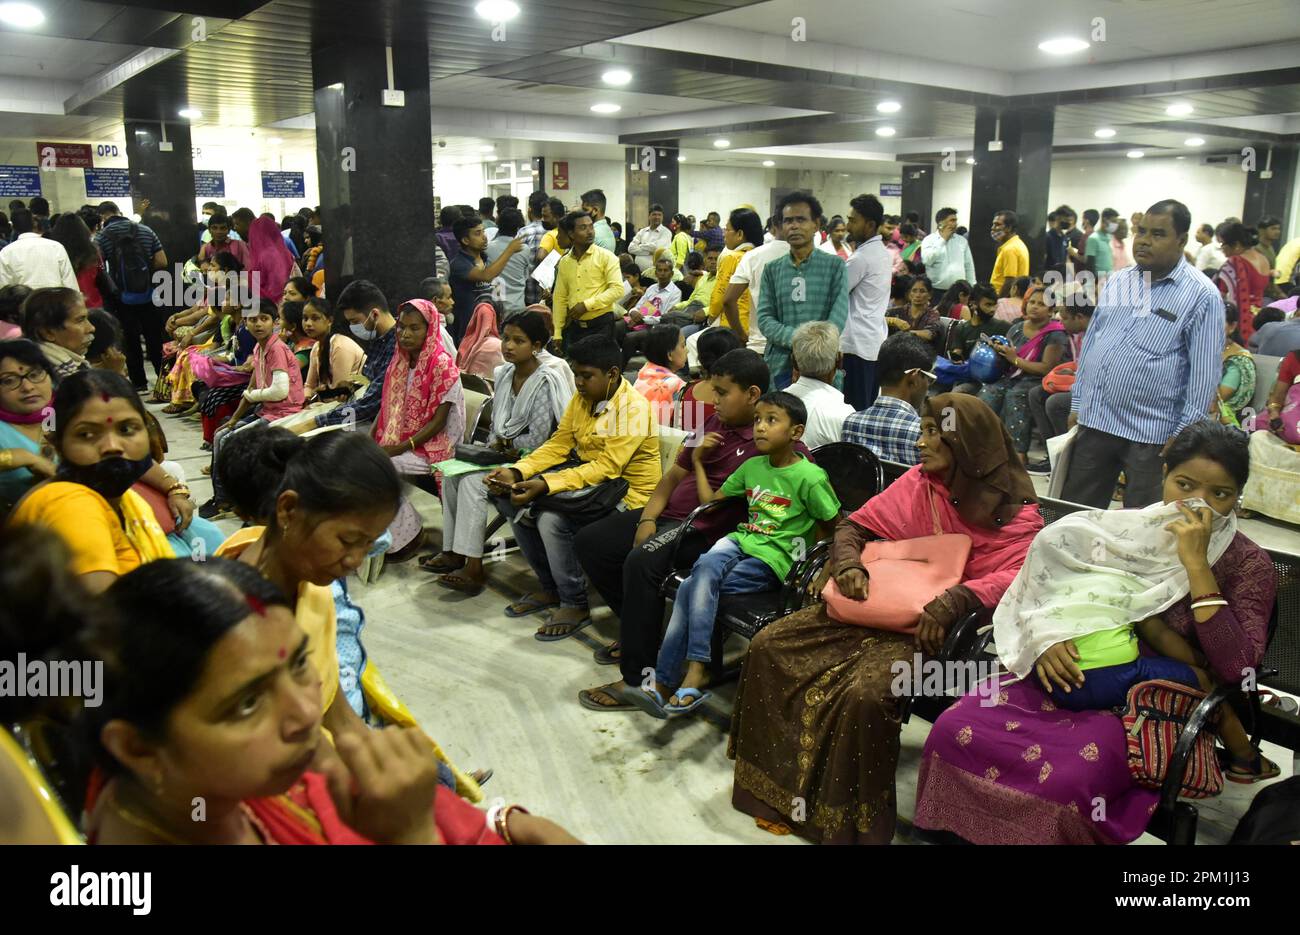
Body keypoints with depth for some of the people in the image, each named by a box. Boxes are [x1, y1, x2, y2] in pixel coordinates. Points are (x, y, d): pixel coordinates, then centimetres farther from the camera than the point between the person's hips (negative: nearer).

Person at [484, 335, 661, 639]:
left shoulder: (633, 409, -21)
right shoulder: (582, 398, 4)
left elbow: (606, 468, -28)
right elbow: (558, 445, 4)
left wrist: (545, 485, -35)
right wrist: (517, 472, -13)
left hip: (627, 492, -9)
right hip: (588, 473, 9)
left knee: (552, 517, -30)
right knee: (510, 497, -3)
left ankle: (575, 605, -9)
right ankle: (550, 587, 10)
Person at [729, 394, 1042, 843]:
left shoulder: (1013, 510, -6)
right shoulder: (918, 482, 6)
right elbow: (854, 525, 12)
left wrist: (953, 601, -33)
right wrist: (849, 564, -9)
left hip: (934, 626, -6)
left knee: (865, 694, -33)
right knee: (769, 645, -8)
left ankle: (849, 821, -9)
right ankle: (776, 786, 6)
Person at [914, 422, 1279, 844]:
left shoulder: (1249, 564, 0)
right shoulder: (1123, 525, 7)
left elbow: (1235, 668, -14)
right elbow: (1043, 589, 9)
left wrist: (1196, 564, -18)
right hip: (1076, 676, 3)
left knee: (1066, 781, -33)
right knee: (952, 729, -21)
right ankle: (957, 831, 1)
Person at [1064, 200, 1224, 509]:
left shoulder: (1202, 296, -8)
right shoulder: (1116, 282, 9)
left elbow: (1204, 373, -9)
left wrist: (1183, 435, -12)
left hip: (1149, 433, -5)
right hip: (1093, 421, 5)